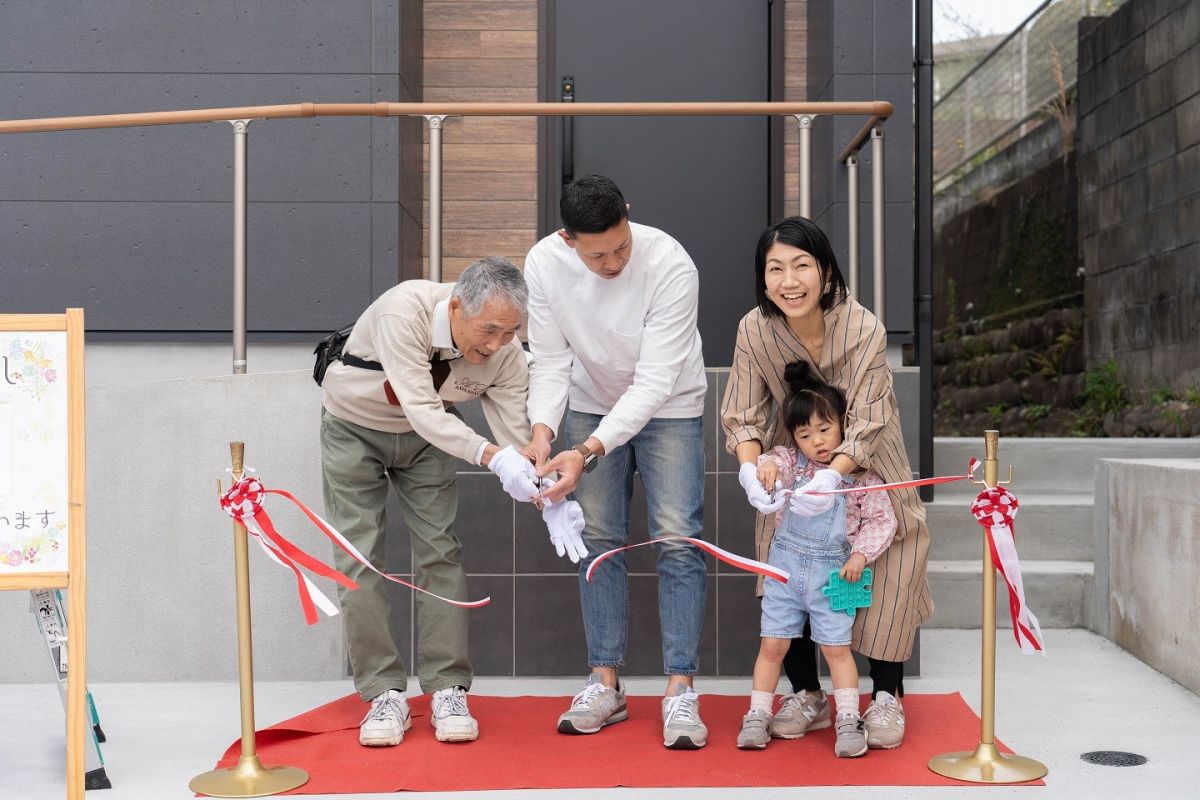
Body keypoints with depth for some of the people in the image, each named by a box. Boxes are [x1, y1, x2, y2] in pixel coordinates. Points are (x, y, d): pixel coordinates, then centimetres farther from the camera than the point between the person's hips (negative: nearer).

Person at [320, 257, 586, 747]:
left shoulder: (506, 357, -24)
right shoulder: (404, 312, -38)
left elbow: (517, 437, -20)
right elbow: (423, 411, -41)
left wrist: (550, 502, -36)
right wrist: (492, 457, -52)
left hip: (425, 434, 3)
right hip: (353, 427, -3)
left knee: (439, 552, -5)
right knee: (359, 558, -7)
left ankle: (448, 692, 2)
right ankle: (385, 695, 0)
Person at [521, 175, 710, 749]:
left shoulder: (670, 265, -32)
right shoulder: (544, 264, -21)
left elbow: (655, 381, -32)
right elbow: (550, 360, -14)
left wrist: (587, 453, -40)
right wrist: (542, 430, -33)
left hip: (668, 405, -3)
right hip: (591, 404, 3)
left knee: (676, 540, -10)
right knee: (598, 538, 2)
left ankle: (680, 690, -6)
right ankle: (605, 684, 10)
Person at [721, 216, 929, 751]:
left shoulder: (863, 329, -30)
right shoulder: (754, 330, -23)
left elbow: (866, 422, -29)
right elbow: (743, 414, -17)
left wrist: (831, 476, -47)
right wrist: (751, 468, -37)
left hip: (862, 459, -2)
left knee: (894, 549, -12)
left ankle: (886, 698, 2)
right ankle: (806, 694, 13)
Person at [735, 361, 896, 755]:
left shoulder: (860, 475, -4)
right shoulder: (789, 460, -1)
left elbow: (881, 519, 1)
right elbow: (771, 463, -20)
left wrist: (861, 554, -10)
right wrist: (765, 465, -44)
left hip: (832, 571, -2)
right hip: (786, 564, 2)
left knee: (837, 648, 1)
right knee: (772, 645, 5)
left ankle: (848, 722, 10)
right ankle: (758, 716, 16)